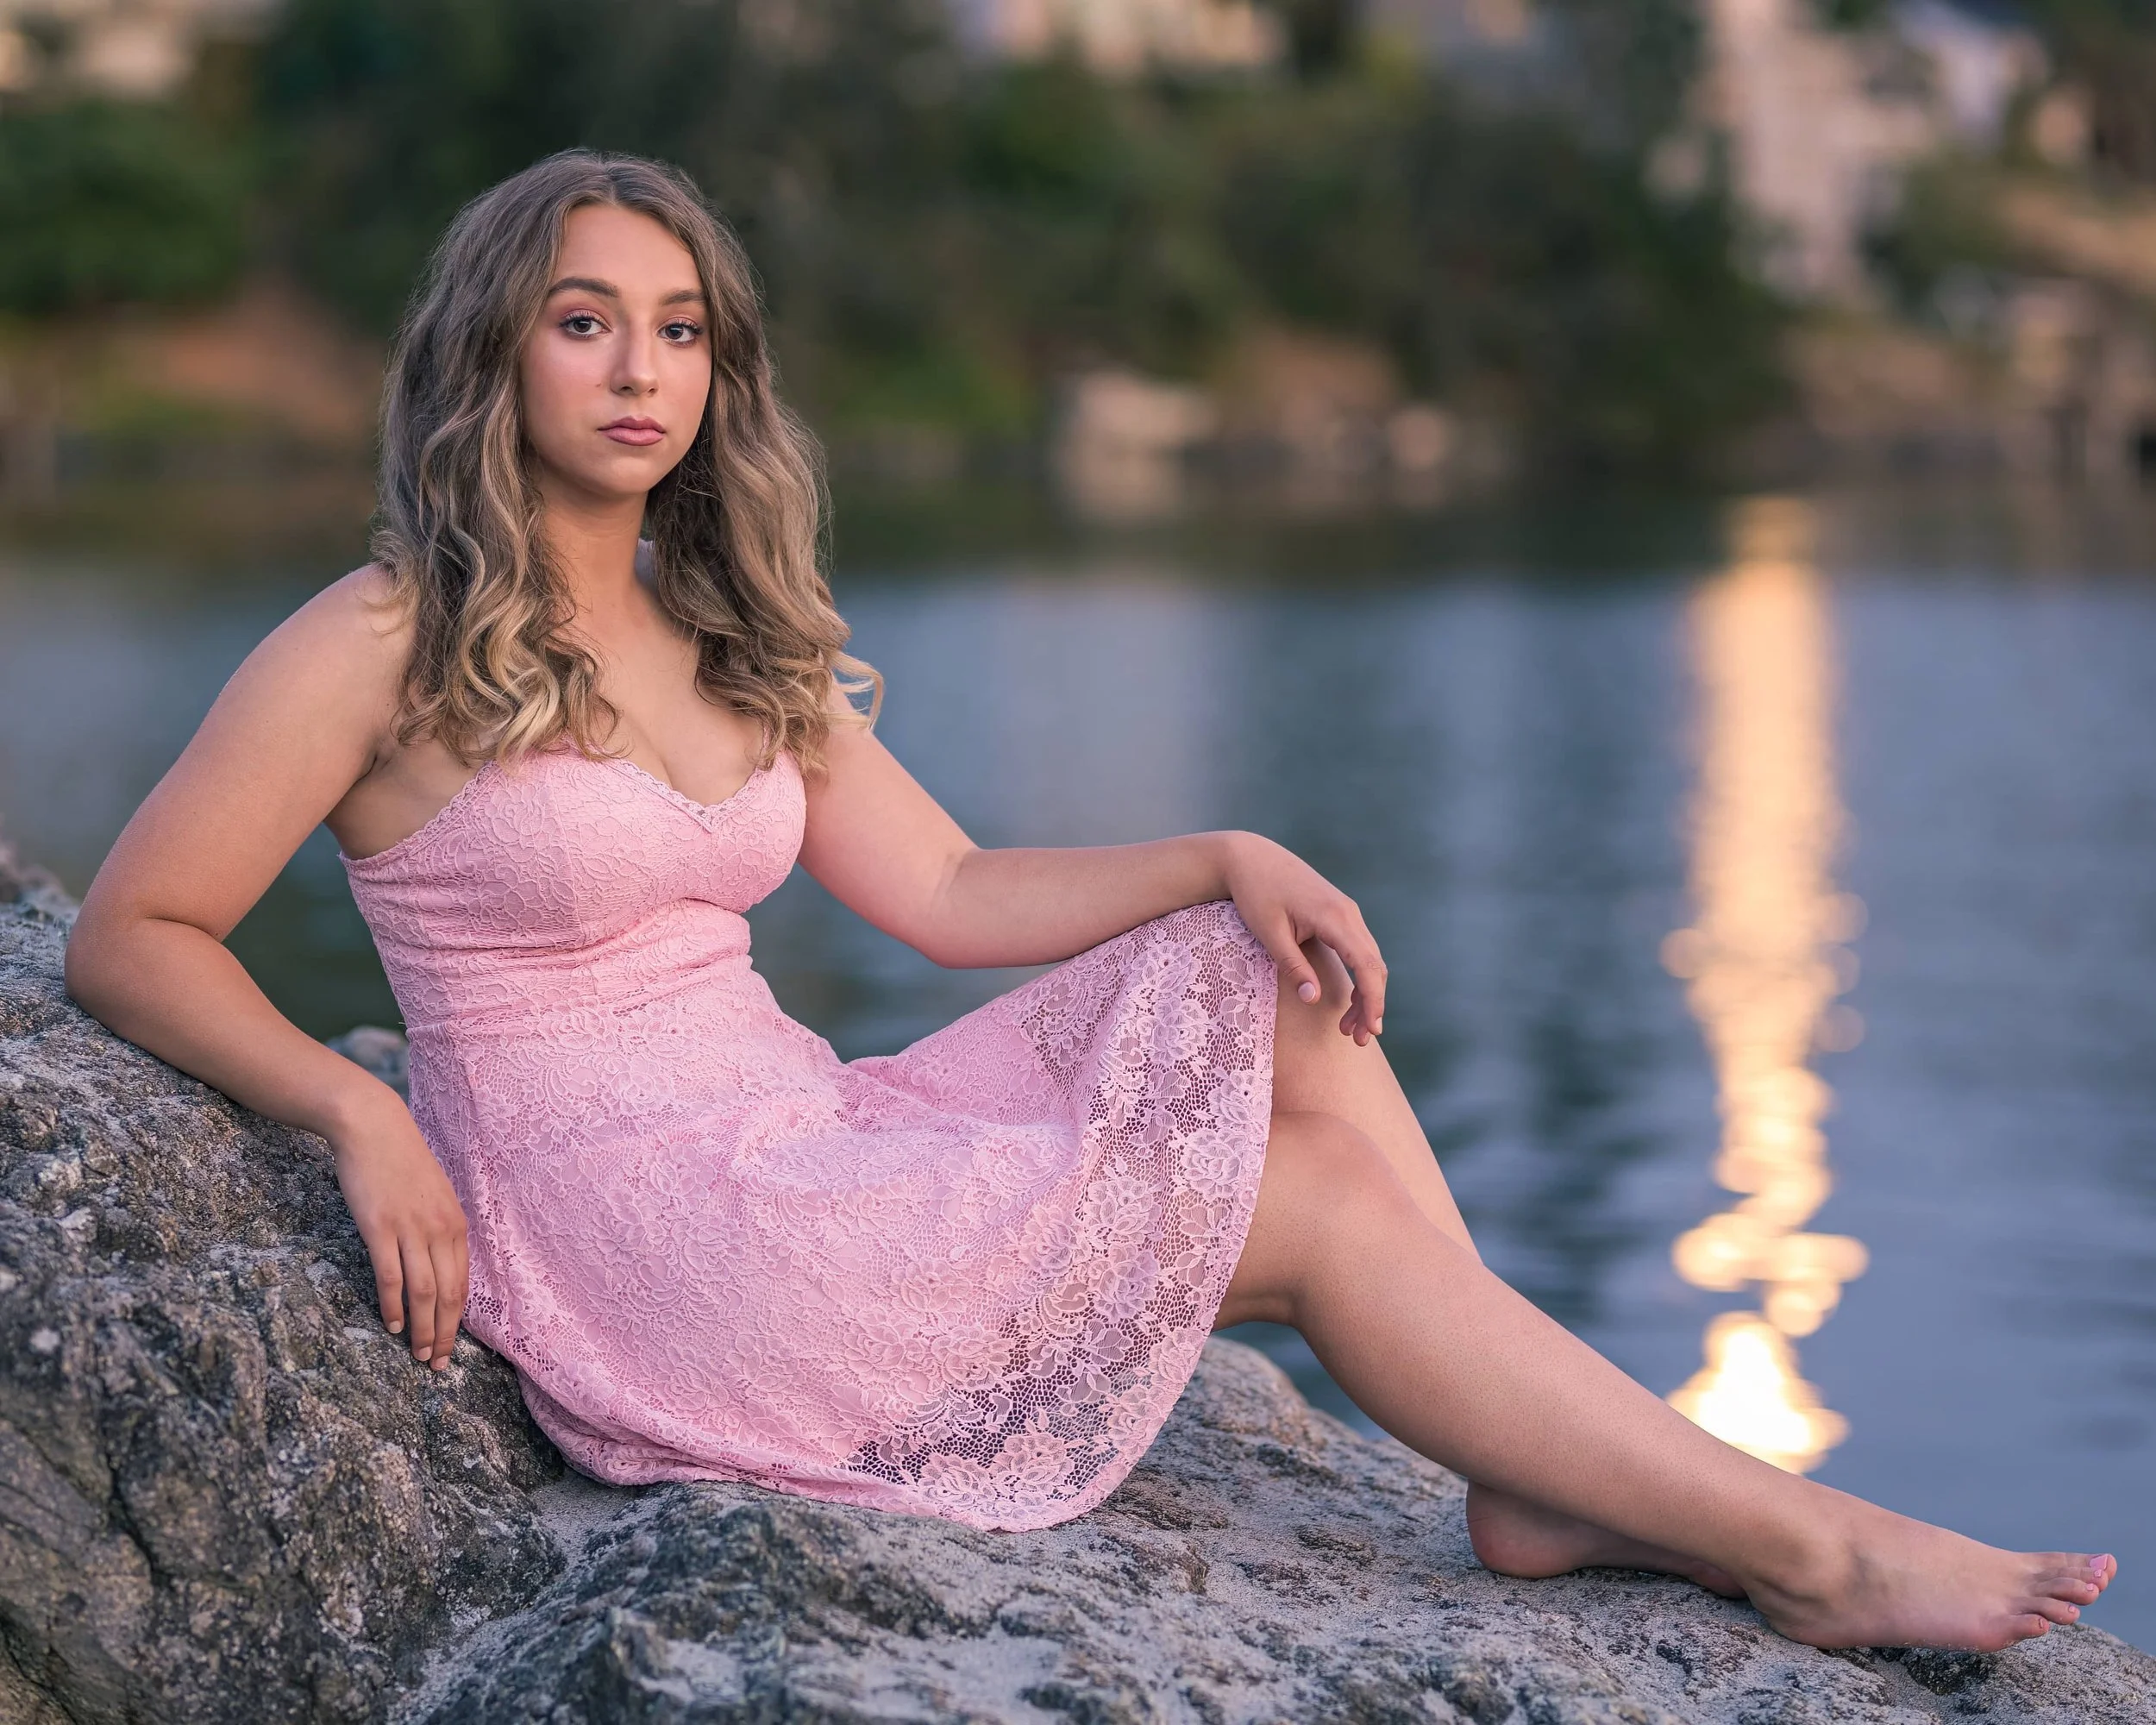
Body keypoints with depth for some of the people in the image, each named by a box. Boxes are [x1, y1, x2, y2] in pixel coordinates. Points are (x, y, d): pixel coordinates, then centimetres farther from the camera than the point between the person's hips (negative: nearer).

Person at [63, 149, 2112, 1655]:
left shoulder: (732, 644, 14)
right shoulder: (379, 647, -8)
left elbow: (949, 892, 11)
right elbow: (129, 936, -6)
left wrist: (1226, 860, -3)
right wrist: (357, 1116, -20)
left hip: (793, 1134, 8)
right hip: (642, 1238, -8)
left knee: (1281, 988, -8)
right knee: (1313, 1194, -12)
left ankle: (1540, 1477, -9)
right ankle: (1806, 1546, -4)